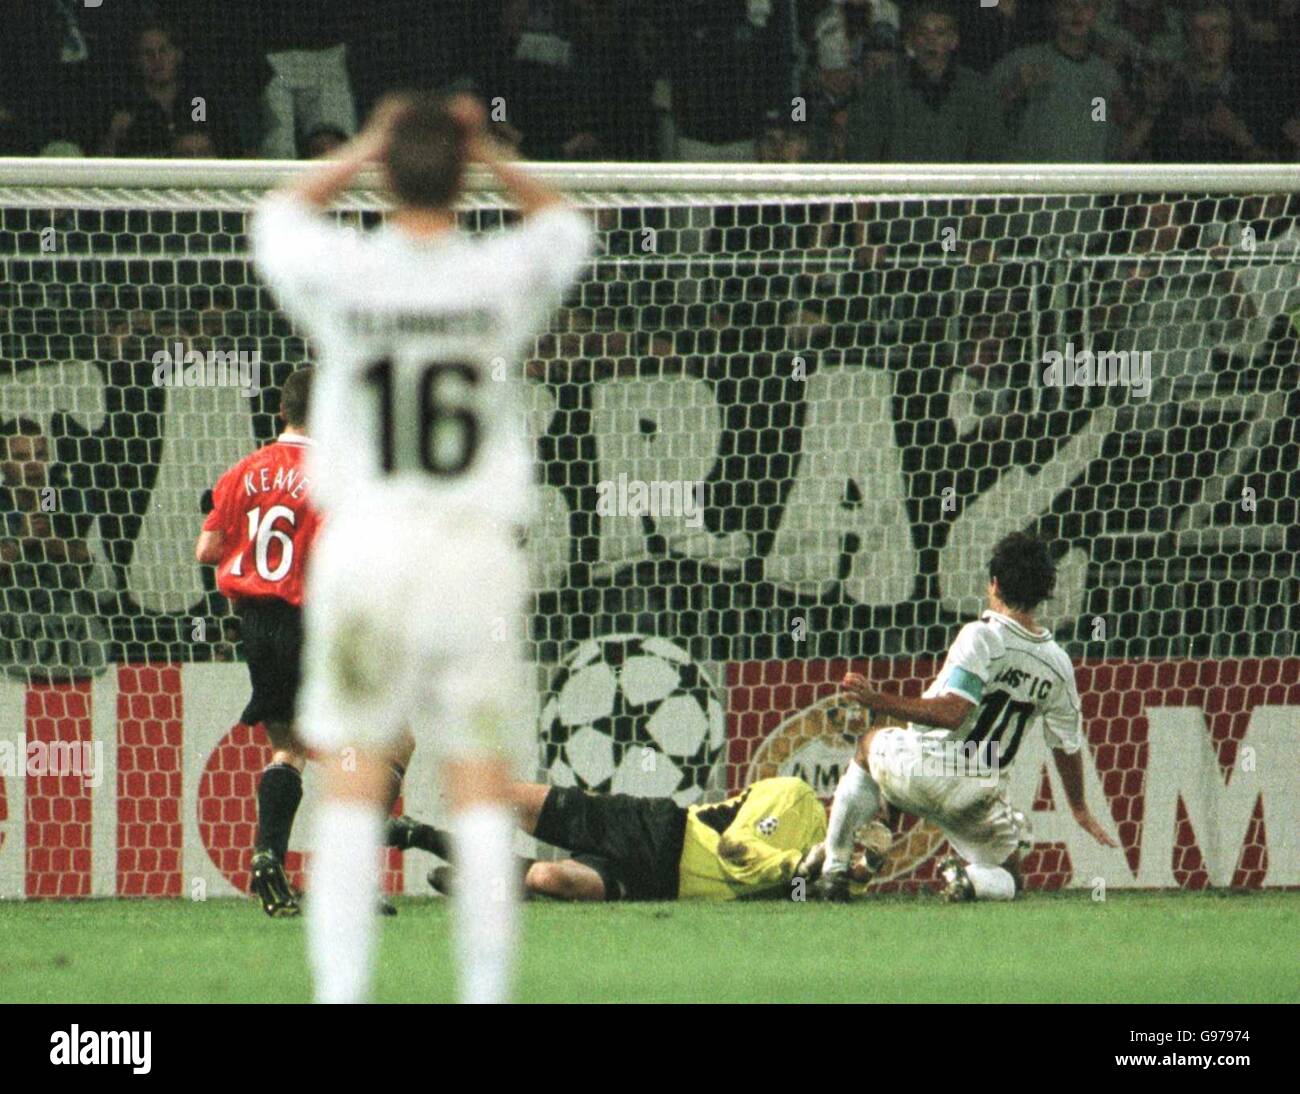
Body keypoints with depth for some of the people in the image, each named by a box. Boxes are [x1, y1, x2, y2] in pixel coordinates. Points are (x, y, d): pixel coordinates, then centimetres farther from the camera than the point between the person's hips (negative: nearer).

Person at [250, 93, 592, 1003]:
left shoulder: (342, 274, -6)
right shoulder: (505, 277, -4)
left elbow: (279, 216, 18)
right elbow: (565, 224, 21)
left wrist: (363, 152, 16)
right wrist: (493, 158, 14)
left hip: (366, 544, -1)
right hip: (478, 551, 1)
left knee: (352, 789, 2)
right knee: (483, 792, 4)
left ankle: (341, 995, -3)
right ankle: (487, 997, 1)